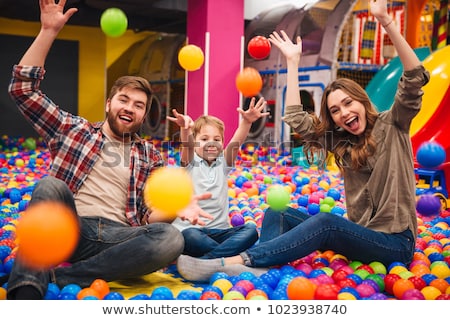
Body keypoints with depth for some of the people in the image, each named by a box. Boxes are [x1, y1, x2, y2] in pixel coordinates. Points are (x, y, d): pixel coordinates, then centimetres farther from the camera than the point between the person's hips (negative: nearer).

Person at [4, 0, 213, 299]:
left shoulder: (150, 156, 19)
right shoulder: (72, 129, 17)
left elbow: (151, 213, 12)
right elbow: (23, 88, 12)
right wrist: (49, 31, 5)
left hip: (117, 237, 1)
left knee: (171, 239, -30)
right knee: (50, 185, -31)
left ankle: (61, 276, -28)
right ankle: (28, 288, -40)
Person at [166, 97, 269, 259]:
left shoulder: (223, 164, 12)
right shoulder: (191, 163, 5)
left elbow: (235, 143, -7)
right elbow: (187, 144, -18)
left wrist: (247, 122, -26)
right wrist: (185, 128, -40)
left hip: (219, 230, 4)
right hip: (191, 227, -3)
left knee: (251, 230, -23)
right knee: (190, 236, -37)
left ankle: (204, 260, -35)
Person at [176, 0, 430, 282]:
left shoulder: (392, 125, -2)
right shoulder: (340, 140, 10)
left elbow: (416, 80, -16)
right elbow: (295, 118, 3)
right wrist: (293, 61, 5)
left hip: (395, 242, -6)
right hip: (358, 235, 6)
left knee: (325, 222, -34)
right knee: (278, 213, -10)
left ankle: (230, 263, -41)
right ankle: (259, 271, -40)